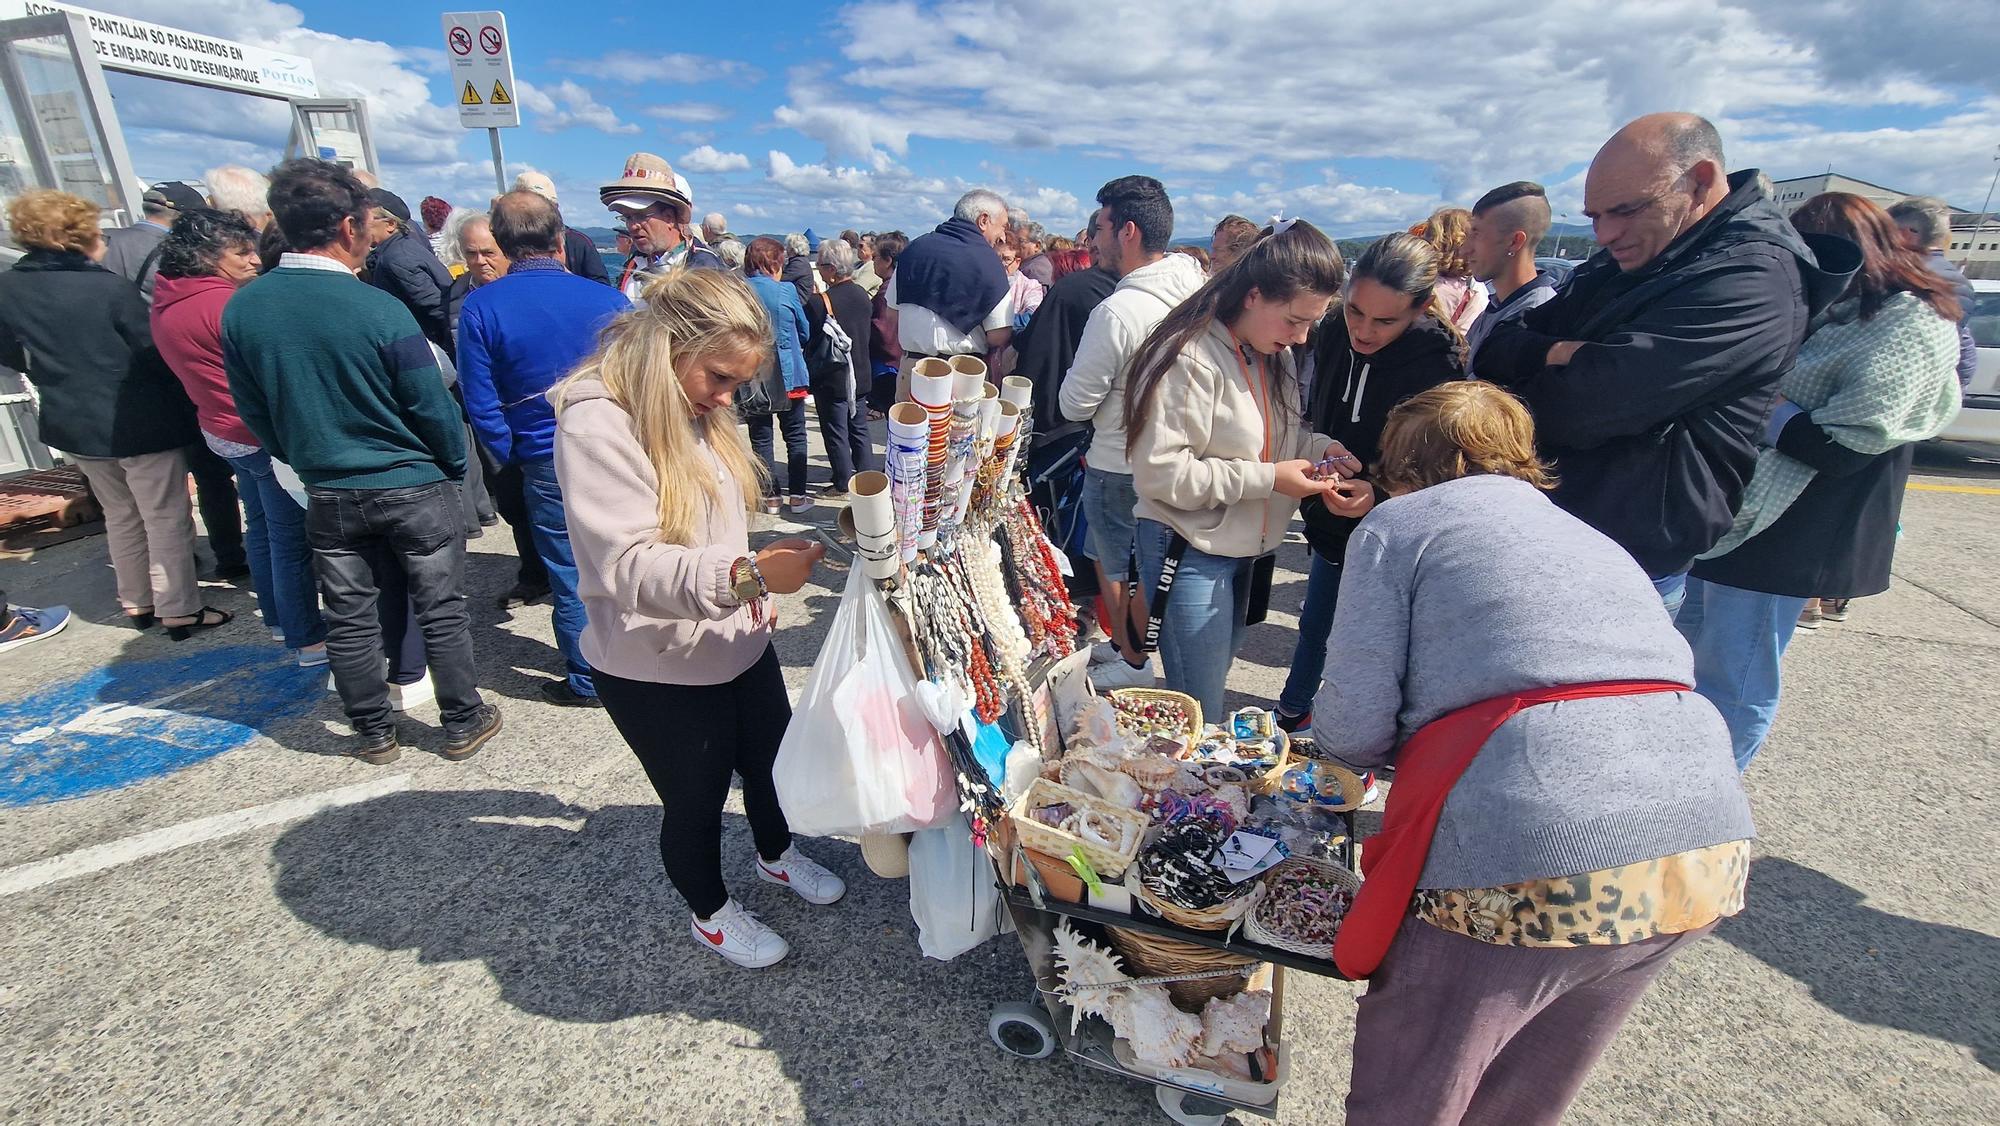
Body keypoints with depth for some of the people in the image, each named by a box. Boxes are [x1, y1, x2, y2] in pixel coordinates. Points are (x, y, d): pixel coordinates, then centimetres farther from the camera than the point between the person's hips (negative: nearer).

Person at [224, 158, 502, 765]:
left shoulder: (241, 308, -3)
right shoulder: (380, 310, -18)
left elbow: (253, 410, 7)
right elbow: (432, 406, -13)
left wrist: (305, 459, 22)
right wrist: (455, 465, 4)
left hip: (327, 494, 5)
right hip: (413, 487, -4)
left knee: (349, 620, 14)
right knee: (441, 612, 8)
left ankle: (373, 734, 28)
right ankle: (464, 723, 20)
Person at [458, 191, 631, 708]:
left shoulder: (480, 308, -8)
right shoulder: (608, 299, -6)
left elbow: (481, 405, -8)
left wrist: (513, 458, 6)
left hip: (548, 465, -1)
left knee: (569, 575, 10)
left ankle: (588, 679, 23)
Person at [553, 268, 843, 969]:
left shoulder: (694, 410, 4)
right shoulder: (596, 423, -23)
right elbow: (627, 564, -31)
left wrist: (755, 596, 20)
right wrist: (744, 575, -43)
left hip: (739, 643, 8)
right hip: (658, 672, -7)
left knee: (771, 763, 23)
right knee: (696, 800, 14)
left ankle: (776, 855, 53)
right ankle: (710, 912, 42)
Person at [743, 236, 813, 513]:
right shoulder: (787, 290, -8)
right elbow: (805, 331, 2)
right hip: (788, 374, -1)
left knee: (761, 438, 9)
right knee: (795, 436, 9)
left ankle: (770, 497, 10)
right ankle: (798, 495, 9)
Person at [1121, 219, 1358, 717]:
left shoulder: (1272, 352, 7)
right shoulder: (1189, 359, -20)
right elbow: (1158, 471, -24)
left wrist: (1318, 446, -3)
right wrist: (1266, 479, -23)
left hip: (1246, 548, 8)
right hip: (1191, 553, -8)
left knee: (1215, 678, 21)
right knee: (1201, 717, 1)